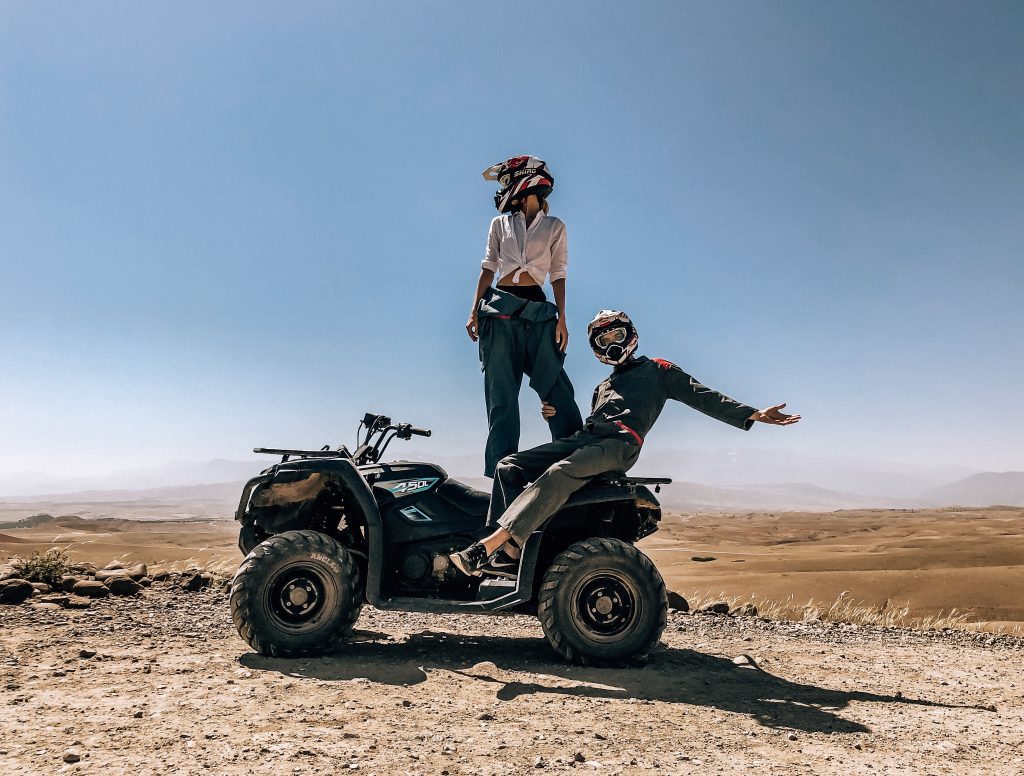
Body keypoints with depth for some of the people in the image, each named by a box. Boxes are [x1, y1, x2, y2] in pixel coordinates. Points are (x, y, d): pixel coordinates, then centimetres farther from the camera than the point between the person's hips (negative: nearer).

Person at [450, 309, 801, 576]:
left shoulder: (658, 369, 21)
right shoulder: (603, 387, 38)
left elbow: (703, 396, 11)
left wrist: (752, 414, -1)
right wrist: (556, 417, 16)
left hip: (620, 444, -7)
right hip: (583, 438, 7)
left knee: (558, 474, -36)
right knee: (510, 466, -12)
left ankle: (490, 544, -45)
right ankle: (510, 551, -26)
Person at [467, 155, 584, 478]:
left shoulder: (554, 227, 11)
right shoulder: (500, 224, 17)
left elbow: (558, 275, 6)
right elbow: (488, 268, 12)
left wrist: (561, 319, -3)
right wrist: (474, 312, 3)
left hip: (537, 311, -2)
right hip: (499, 311, 2)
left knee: (556, 390, -7)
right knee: (501, 395, -1)